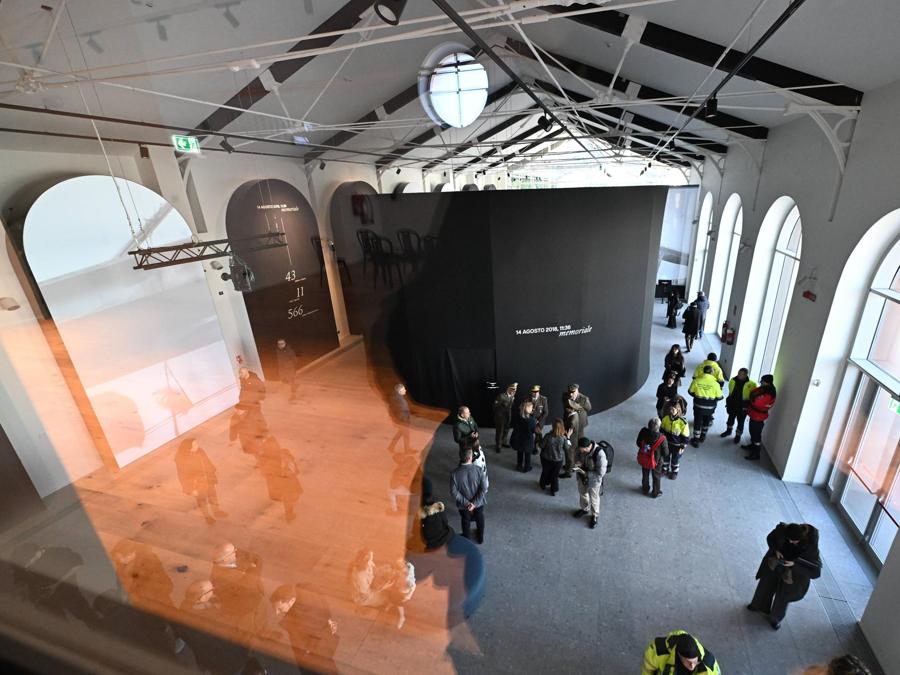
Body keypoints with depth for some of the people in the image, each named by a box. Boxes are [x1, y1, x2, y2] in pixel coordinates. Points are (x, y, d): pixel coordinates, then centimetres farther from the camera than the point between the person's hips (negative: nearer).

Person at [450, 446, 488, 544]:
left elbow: (454, 492, -21)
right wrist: (475, 503, -19)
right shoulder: (478, 470, -25)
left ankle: (466, 539, 50)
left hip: (463, 504, 0)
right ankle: (480, 538, 52)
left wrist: (466, 503, -15)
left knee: (466, 521, 28)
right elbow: (484, 488, -23)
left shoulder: (455, 473, -25)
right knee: (480, 519, 30)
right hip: (479, 502, 1)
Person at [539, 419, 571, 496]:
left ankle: (543, 484, 50)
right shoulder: (563, 438, -25)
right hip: (558, 460, 1)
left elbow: (541, 445, -17)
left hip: (546, 458, 0)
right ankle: (554, 490, 37)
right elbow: (567, 447, -8)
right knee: (555, 475, 22)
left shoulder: (548, 436, -30)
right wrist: (568, 437, -1)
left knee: (545, 472, 26)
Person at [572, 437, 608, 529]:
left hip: (594, 479, -5)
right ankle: (584, 509, 56)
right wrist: (579, 462, -18)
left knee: (593, 498, 19)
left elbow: (601, 473, -27)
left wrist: (585, 473, -29)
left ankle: (595, 516, 46)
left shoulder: (600, 454, -38)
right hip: (582, 476, 5)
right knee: (582, 493, 28)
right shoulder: (582, 449, -20)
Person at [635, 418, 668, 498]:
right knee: (656, 477, 25)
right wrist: (666, 459, 4)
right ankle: (655, 493, 46)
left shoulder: (643, 432, -26)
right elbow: (665, 452, -18)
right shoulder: (661, 438, -34)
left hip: (644, 459, 3)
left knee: (645, 475, 28)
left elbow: (638, 443, -7)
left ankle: (645, 489, 51)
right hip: (656, 461, -3)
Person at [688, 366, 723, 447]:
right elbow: (719, 397, -7)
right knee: (706, 421, 25)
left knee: (697, 422, 13)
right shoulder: (715, 383, -16)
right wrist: (713, 398, 15)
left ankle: (696, 440, 18)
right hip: (710, 407, 1)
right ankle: (703, 436, 42)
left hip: (698, 406, -1)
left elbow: (690, 391, -1)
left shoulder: (696, 381, -14)